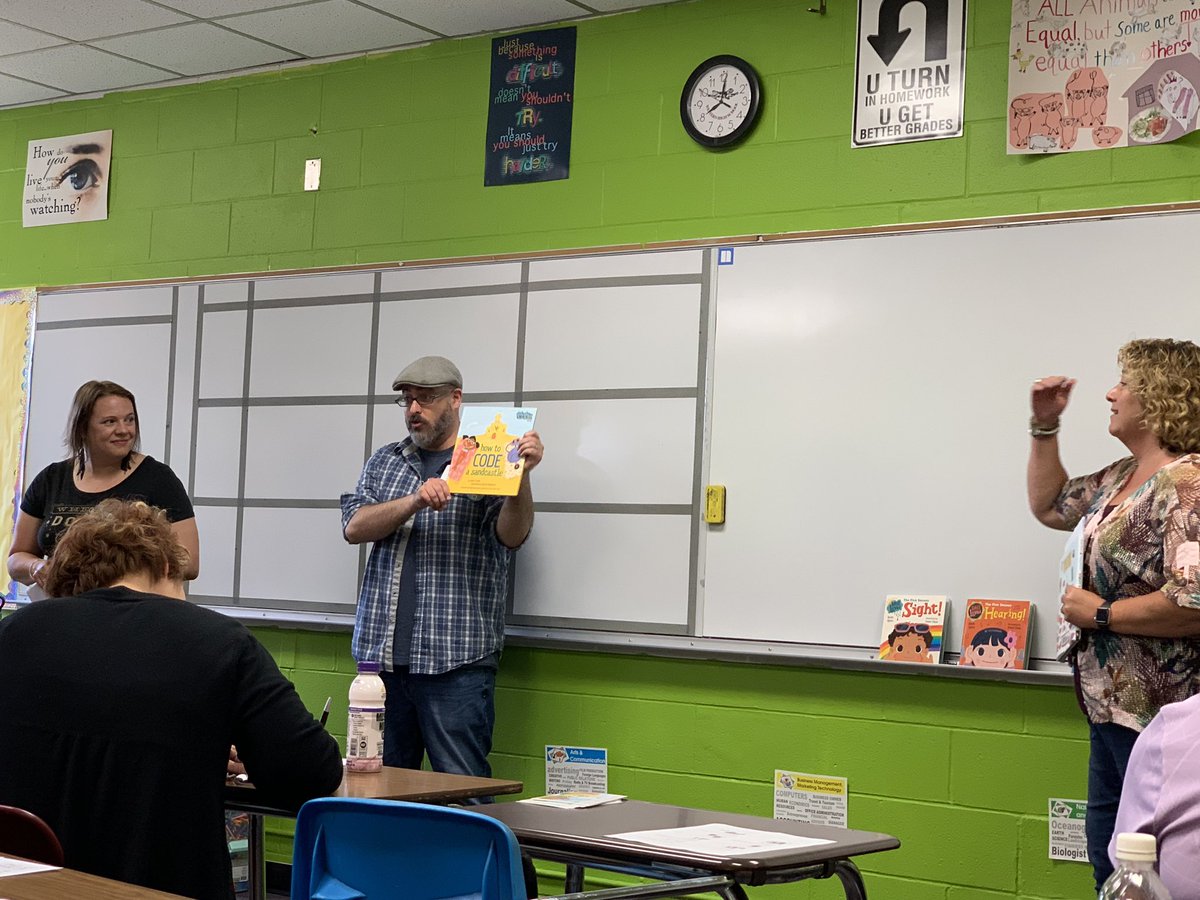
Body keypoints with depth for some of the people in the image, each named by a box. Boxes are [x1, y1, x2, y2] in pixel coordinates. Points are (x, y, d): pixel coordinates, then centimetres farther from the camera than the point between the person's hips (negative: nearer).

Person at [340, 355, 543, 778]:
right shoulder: (384, 462, 17)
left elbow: (511, 536, -9)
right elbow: (355, 527, 3)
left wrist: (521, 474, -27)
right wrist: (416, 501, -14)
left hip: (456, 661, -4)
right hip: (380, 654, 4)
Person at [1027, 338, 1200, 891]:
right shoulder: (1121, 477, 12)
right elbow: (1049, 504, 30)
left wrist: (1100, 614, -16)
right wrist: (1044, 427, 18)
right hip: (1113, 705, 10)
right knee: (1108, 862, 17)